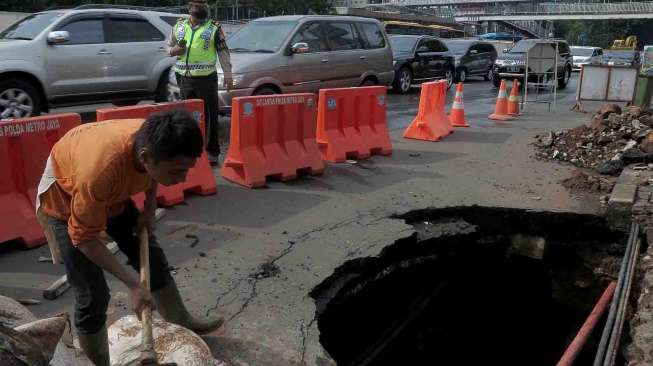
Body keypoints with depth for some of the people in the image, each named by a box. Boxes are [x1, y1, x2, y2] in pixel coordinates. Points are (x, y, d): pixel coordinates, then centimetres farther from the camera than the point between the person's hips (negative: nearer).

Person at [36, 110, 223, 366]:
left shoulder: (153, 143, -28)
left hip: (113, 192, 6)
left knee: (151, 257, 13)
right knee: (92, 295, -8)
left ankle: (183, 325, 34)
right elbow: (85, 238, -30)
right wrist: (133, 284, -29)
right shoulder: (100, 171, -45)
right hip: (65, 197, -6)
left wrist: (149, 210, -11)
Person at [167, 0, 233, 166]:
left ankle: (212, 152, 4)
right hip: (185, 79, 4)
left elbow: (223, 51, 0)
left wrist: (227, 73, -10)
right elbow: (169, 47, 19)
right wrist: (174, 50, -5)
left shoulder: (214, 28, 1)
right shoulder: (179, 26, 12)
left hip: (206, 79, -4)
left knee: (210, 115, -3)